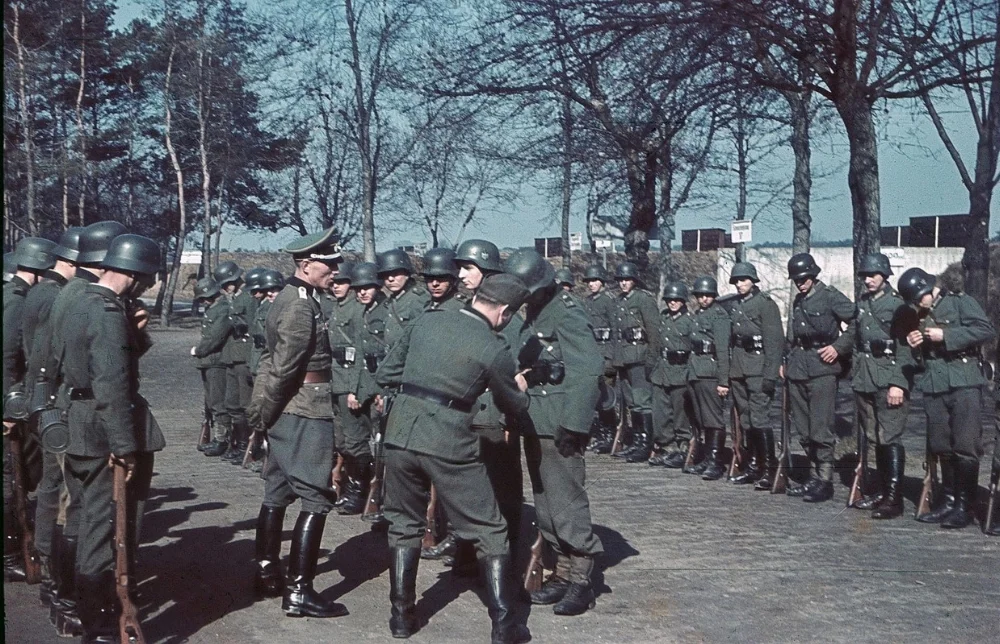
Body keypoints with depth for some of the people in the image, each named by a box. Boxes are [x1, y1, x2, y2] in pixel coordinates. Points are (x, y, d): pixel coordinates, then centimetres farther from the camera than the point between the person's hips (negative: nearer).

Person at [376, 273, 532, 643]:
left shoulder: (426, 321, 6)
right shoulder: (494, 351, -5)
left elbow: (385, 374, 12)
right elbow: (512, 405, 10)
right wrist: (521, 390, 31)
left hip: (400, 434, 4)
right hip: (449, 443, -4)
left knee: (404, 525, 21)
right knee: (489, 532, 9)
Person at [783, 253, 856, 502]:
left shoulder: (830, 297, -5)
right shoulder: (798, 301, 18)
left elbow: (856, 321, -10)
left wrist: (839, 347, -14)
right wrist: (786, 362, 19)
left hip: (821, 369, -7)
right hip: (797, 370, 8)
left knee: (821, 430, -8)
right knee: (803, 430, 10)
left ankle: (825, 481, -2)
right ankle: (815, 476, 19)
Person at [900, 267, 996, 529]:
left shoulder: (961, 302, 0)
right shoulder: (920, 317, 19)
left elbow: (986, 330, -13)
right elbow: (918, 356, 27)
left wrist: (945, 336, -15)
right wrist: (913, 345, 4)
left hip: (964, 383, -6)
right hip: (933, 386, 6)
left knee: (965, 446, -7)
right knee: (941, 447, 7)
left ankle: (966, 505, -1)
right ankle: (950, 501, 16)